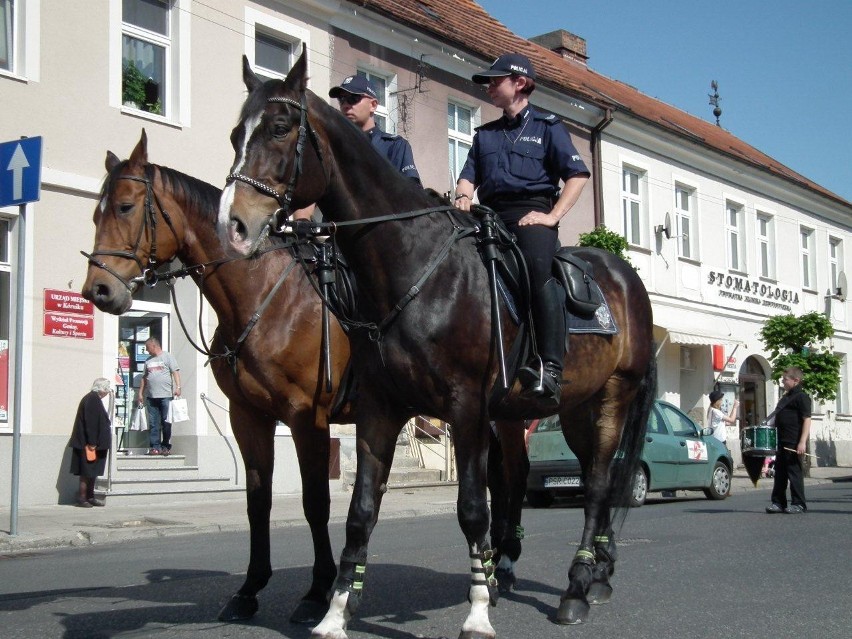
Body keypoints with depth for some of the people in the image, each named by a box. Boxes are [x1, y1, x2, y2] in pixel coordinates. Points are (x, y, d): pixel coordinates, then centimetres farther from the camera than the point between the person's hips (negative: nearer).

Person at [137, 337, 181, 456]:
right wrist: (140, 393, 18)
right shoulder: (148, 361, 20)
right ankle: (155, 447, 2)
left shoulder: (167, 357, 4)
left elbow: (175, 372, -4)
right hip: (151, 397, 5)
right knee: (153, 423, 1)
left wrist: (177, 387, -15)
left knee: (166, 423, -2)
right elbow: (144, 378, 23)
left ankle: (166, 447, 4)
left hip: (166, 396, -5)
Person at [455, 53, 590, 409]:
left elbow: (578, 175, 4)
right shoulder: (485, 134, 27)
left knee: (537, 269, -33)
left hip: (531, 212, -6)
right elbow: (469, 176, 18)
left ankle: (550, 368, -40)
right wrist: (462, 198, -6)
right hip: (490, 216, 6)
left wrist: (552, 216, -9)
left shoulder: (547, 126, 13)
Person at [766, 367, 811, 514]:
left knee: (794, 472, -3)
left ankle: (799, 504, 4)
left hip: (794, 444, -9)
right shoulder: (785, 397, 18)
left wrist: (802, 442, -23)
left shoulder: (801, 397, -10)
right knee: (780, 473, 9)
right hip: (782, 442, 9)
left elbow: (807, 420, -16)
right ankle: (778, 502, 15)